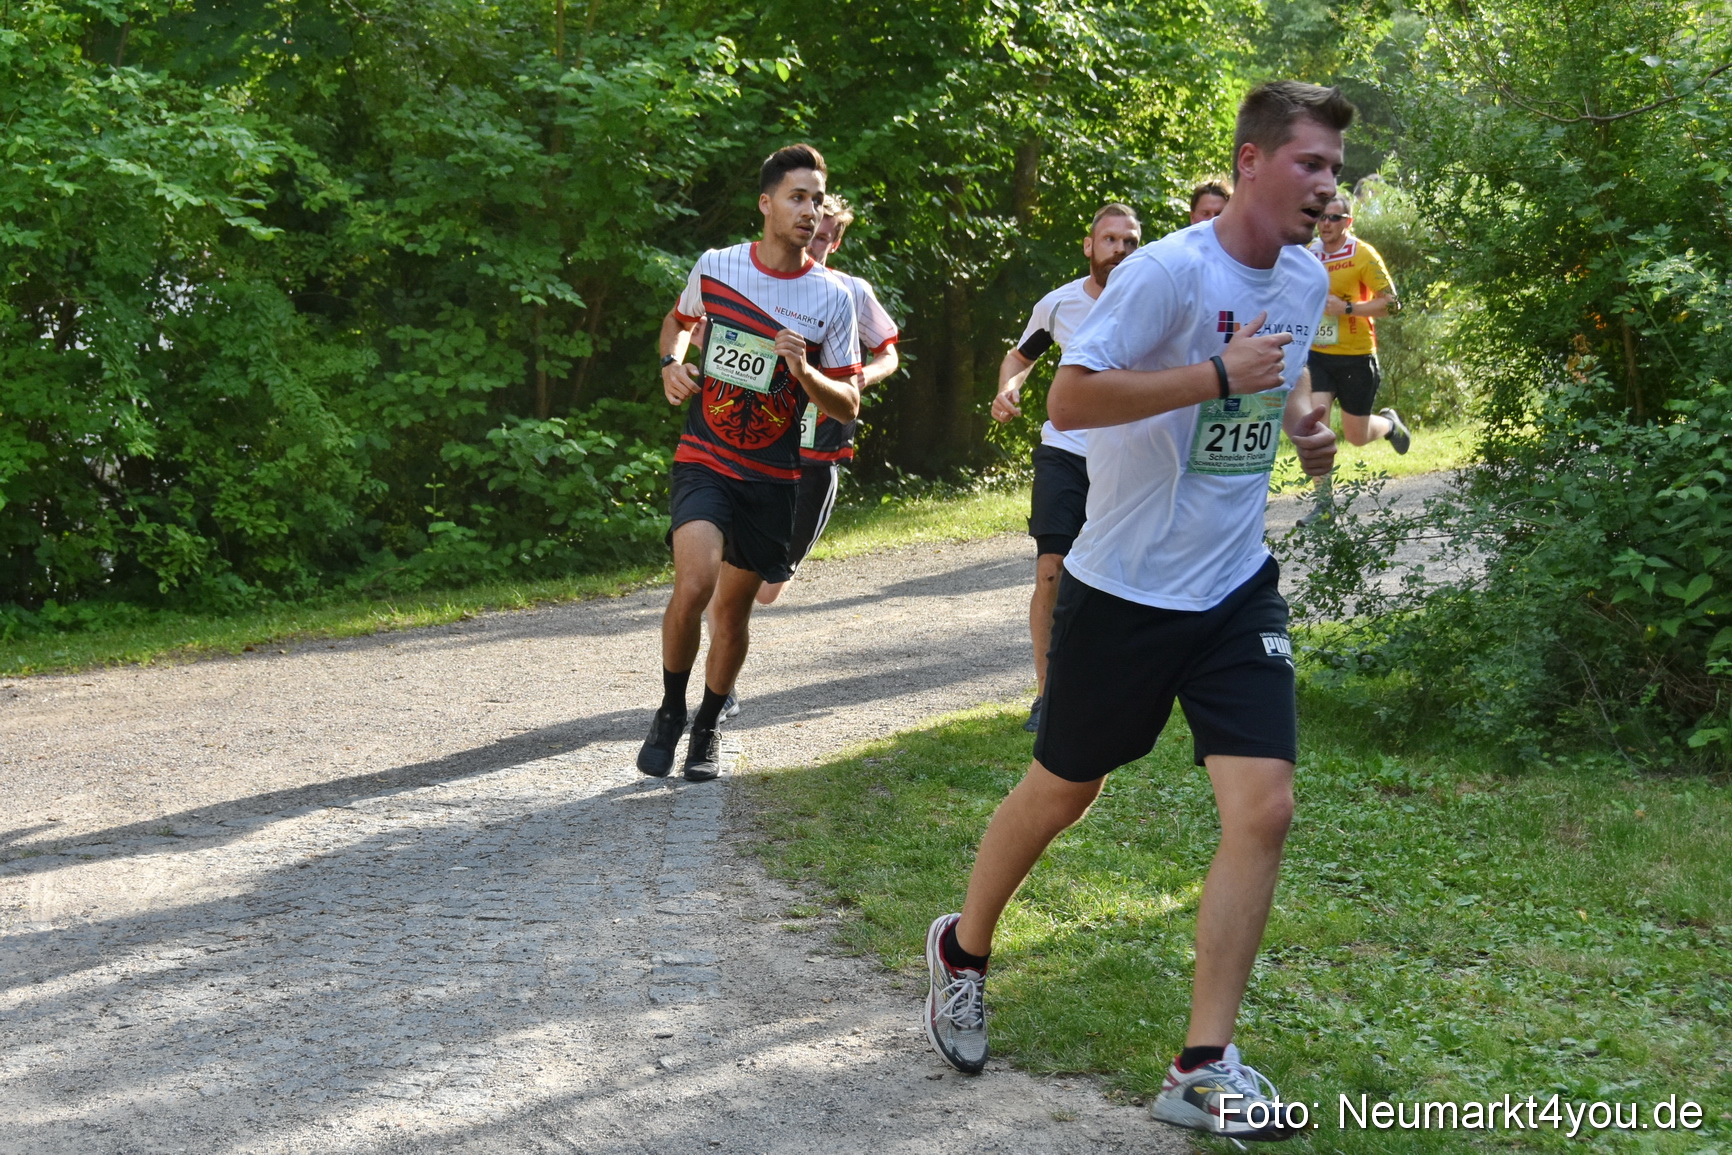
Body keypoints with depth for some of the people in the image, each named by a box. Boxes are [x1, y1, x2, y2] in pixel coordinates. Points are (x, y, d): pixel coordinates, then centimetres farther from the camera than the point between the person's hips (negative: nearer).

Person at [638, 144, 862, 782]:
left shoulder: (832, 298, -4)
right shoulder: (715, 267, -3)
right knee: (694, 584, -24)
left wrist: (803, 371, -20)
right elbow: (678, 319, 20)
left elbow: (848, 406, -1)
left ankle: (707, 728, 32)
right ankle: (670, 711, -1)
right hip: (703, 460, -1)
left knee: (732, 610, 9)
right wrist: (671, 364, -1)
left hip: (772, 476, 2)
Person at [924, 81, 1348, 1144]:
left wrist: (1305, 417, 4)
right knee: (1063, 792, 11)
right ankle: (964, 950, 40)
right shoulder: (1170, 271, -19)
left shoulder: (1309, 279, 5)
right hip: (1126, 587, -5)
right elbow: (1068, 397, -24)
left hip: (1238, 588, 5)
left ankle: (1205, 1069, -1)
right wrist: (1220, 376, -27)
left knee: (1264, 809, -9)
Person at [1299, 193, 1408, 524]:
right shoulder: (1308, 254, 4)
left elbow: (1391, 303, -14)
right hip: (1318, 354, 4)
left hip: (1356, 356, -3)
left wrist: (1346, 308, -22)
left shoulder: (1363, 255, -11)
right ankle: (1323, 503, -7)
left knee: (1356, 436, 5)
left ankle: (1389, 423, 42)